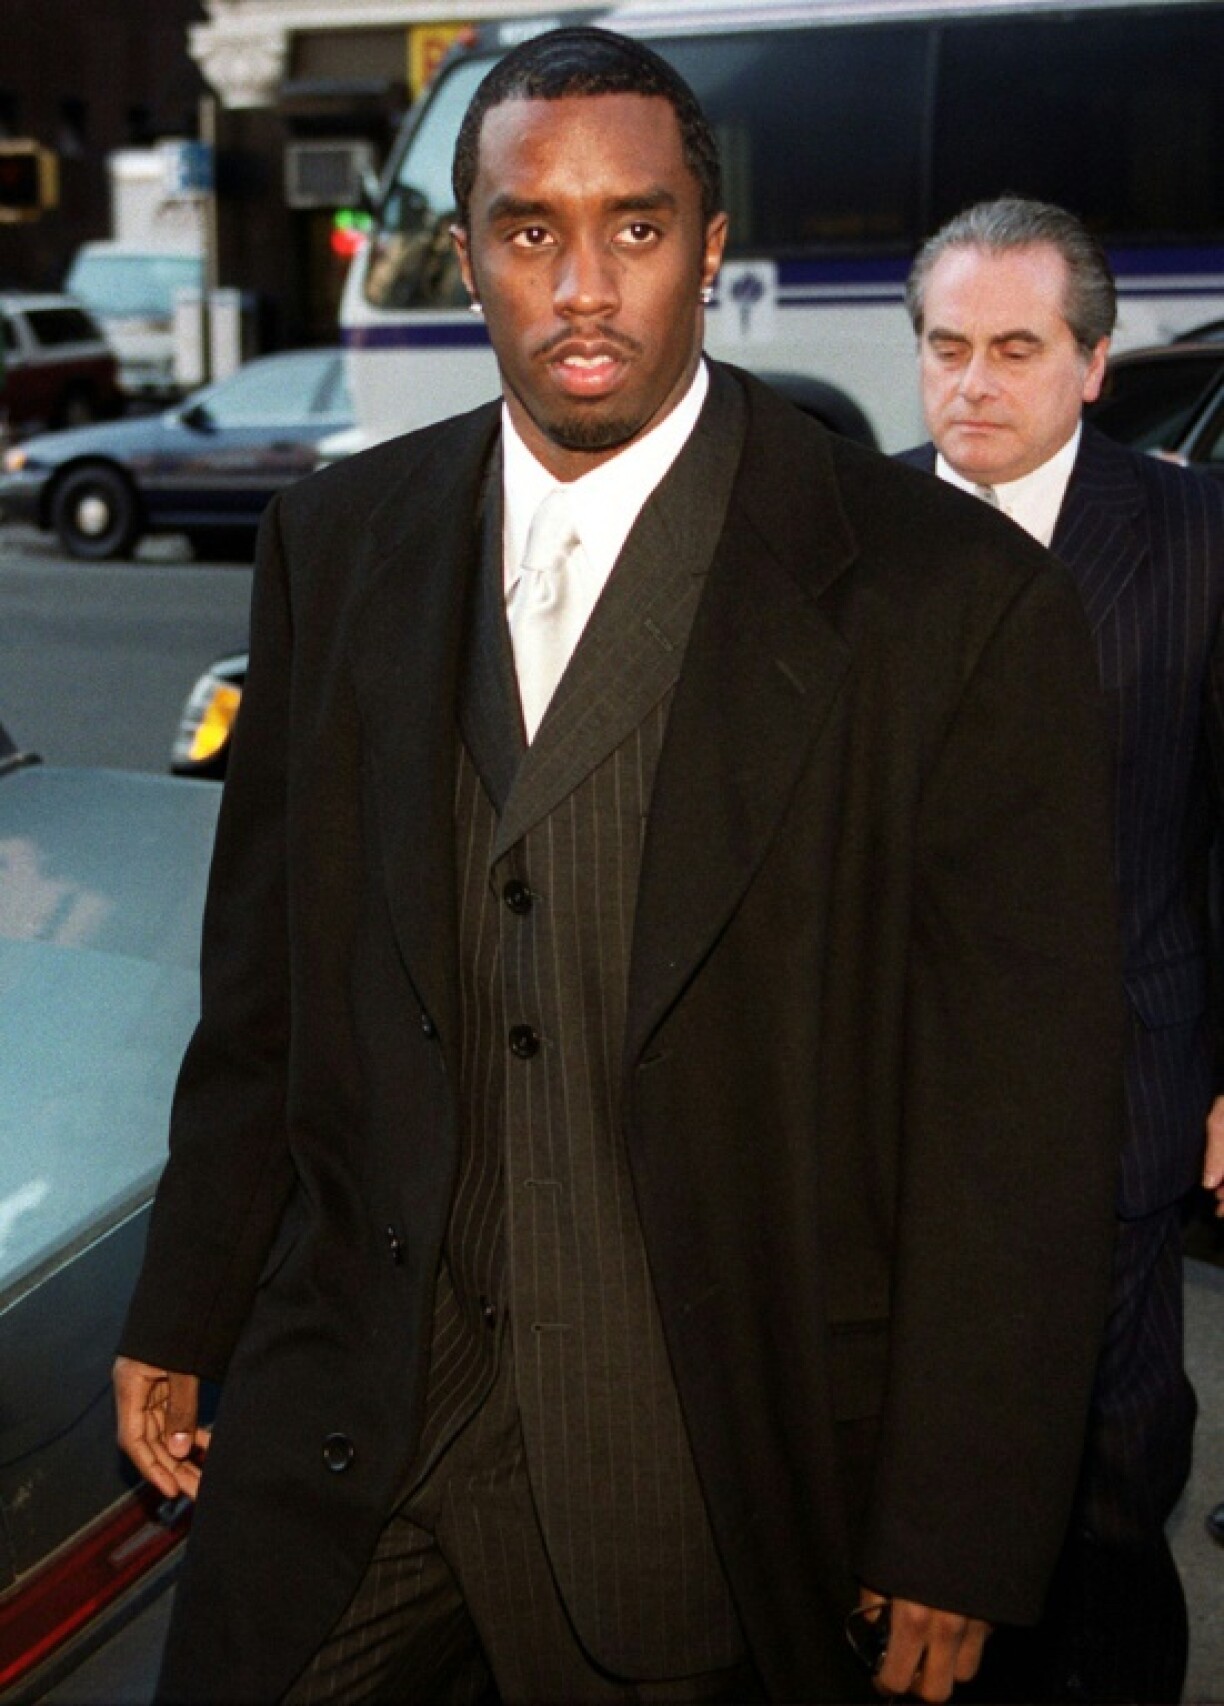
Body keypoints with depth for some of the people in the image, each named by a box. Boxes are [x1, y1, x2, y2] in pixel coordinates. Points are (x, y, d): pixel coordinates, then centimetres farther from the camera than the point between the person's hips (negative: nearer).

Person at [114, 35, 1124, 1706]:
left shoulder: (954, 598, -12)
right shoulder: (341, 543, 3)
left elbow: (1022, 1114, -10)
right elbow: (264, 975, 9)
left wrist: (957, 1541, -8)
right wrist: (182, 1317, 12)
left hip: (714, 1477, -3)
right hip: (346, 1433, 4)